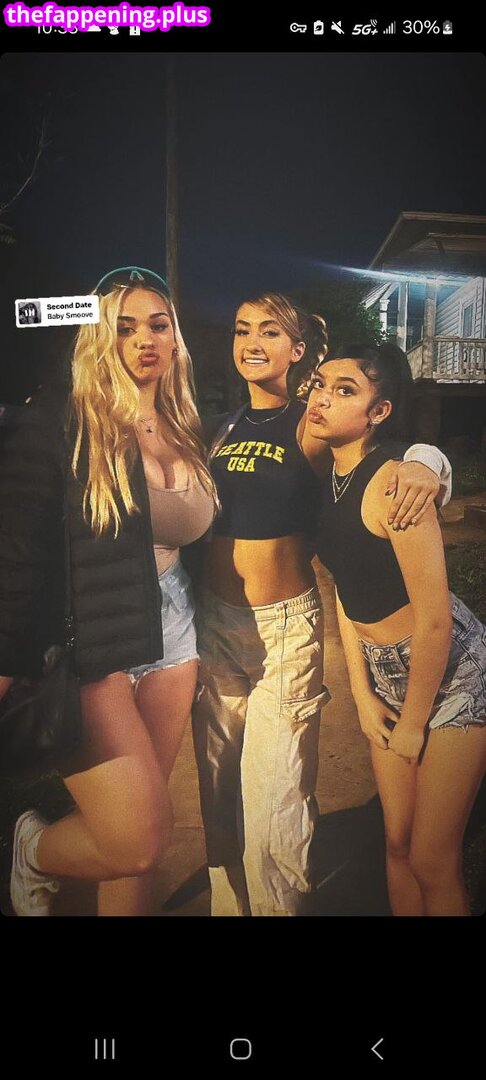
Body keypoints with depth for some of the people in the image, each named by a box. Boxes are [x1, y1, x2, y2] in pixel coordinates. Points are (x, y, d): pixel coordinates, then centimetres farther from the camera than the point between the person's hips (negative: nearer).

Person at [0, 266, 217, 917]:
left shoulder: (184, 427, 10)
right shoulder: (62, 417, -9)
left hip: (169, 627, 6)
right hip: (89, 637, -6)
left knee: (136, 837, 11)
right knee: (140, 838, -9)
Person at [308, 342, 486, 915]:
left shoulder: (392, 483, -24)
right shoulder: (329, 481, 0)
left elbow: (435, 620, -23)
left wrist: (412, 725, -12)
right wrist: (362, 694, 4)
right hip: (384, 672, 7)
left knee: (431, 862, 3)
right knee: (396, 844, 16)